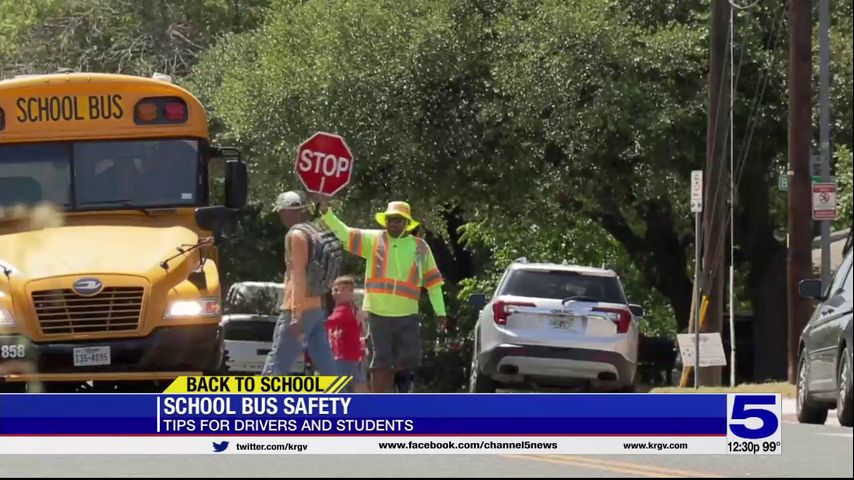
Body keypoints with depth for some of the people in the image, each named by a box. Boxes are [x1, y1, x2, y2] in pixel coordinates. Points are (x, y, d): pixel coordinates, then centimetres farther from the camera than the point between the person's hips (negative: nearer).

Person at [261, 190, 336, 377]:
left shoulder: (296, 235, -10)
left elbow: (298, 276, -18)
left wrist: (296, 315, -22)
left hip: (299, 310, -9)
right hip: (317, 307, 9)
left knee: (275, 366, -7)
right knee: (326, 367, 5)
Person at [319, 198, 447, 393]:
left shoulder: (420, 246, 6)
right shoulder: (373, 239, 4)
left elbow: (433, 281, 9)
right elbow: (345, 234, -3)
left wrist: (440, 311, 6)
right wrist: (326, 212, -17)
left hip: (407, 314, 1)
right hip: (378, 311, -1)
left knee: (408, 363, 1)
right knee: (382, 362, 1)